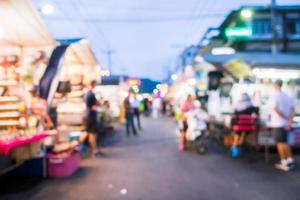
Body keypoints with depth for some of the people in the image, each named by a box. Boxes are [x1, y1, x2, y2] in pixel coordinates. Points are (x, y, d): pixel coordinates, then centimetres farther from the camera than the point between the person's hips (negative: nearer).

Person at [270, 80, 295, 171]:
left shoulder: (274, 96, -11)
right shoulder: (287, 97, 8)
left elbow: (275, 110, -21)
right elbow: (292, 110, 2)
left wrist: (286, 118, -12)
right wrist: (289, 121, -6)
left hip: (277, 124, -6)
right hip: (285, 124, 6)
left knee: (280, 143, 0)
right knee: (285, 142, 18)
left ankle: (284, 163, 2)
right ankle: (290, 161, 19)